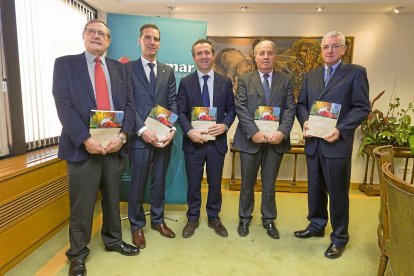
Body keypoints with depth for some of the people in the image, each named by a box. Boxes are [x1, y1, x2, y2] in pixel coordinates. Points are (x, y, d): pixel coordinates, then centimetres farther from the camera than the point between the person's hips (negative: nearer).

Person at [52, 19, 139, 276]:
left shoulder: (120, 68, 13)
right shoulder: (65, 64, 4)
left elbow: (129, 103, 5)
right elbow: (64, 105, -7)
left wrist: (123, 135, -11)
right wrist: (85, 139, -18)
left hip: (115, 144, 3)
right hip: (83, 146, -3)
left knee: (113, 198, 15)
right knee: (82, 204, 7)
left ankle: (113, 240, 36)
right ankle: (78, 253, 28)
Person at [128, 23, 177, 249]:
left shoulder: (168, 71, 13)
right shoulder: (128, 68, 2)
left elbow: (173, 103, 6)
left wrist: (172, 129, -8)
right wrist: (142, 130, -17)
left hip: (164, 137, 4)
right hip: (140, 136, -3)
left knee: (159, 181, 14)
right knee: (137, 183, 7)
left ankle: (158, 220, 32)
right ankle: (137, 226, 25)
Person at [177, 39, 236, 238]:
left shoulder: (225, 82, 5)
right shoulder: (185, 82, 2)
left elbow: (231, 109, 5)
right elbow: (181, 112, -1)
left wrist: (225, 125, -14)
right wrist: (189, 131, -17)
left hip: (217, 141, 1)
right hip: (193, 142, -1)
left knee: (215, 183, 13)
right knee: (193, 183, 11)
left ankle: (214, 217, 33)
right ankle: (192, 219, 30)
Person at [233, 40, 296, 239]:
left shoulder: (285, 81, 9)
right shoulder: (244, 80, 4)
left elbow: (290, 109, 1)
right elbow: (240, 108, -6)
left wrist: (282, 132, -15)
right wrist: (254, 132, -17)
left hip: (276, 140, 1)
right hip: (250, 139, -1)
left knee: (269, 184, 13)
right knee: (247, 183, 12)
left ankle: (268, 219, 31)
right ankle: (245, 218, 30)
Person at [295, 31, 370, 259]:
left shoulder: (356, 72, 0)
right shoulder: (310, 76, 14)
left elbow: (362, 108, -6)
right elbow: (301, 104, 13)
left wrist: (340, 130, -18)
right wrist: (305, 121, -7)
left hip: (337, 143, -4)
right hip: (313, 142, 5)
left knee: (337, 192, 5)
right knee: (315, 188, 16)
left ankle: (339, 237, 23)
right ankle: (316, 225, 35)